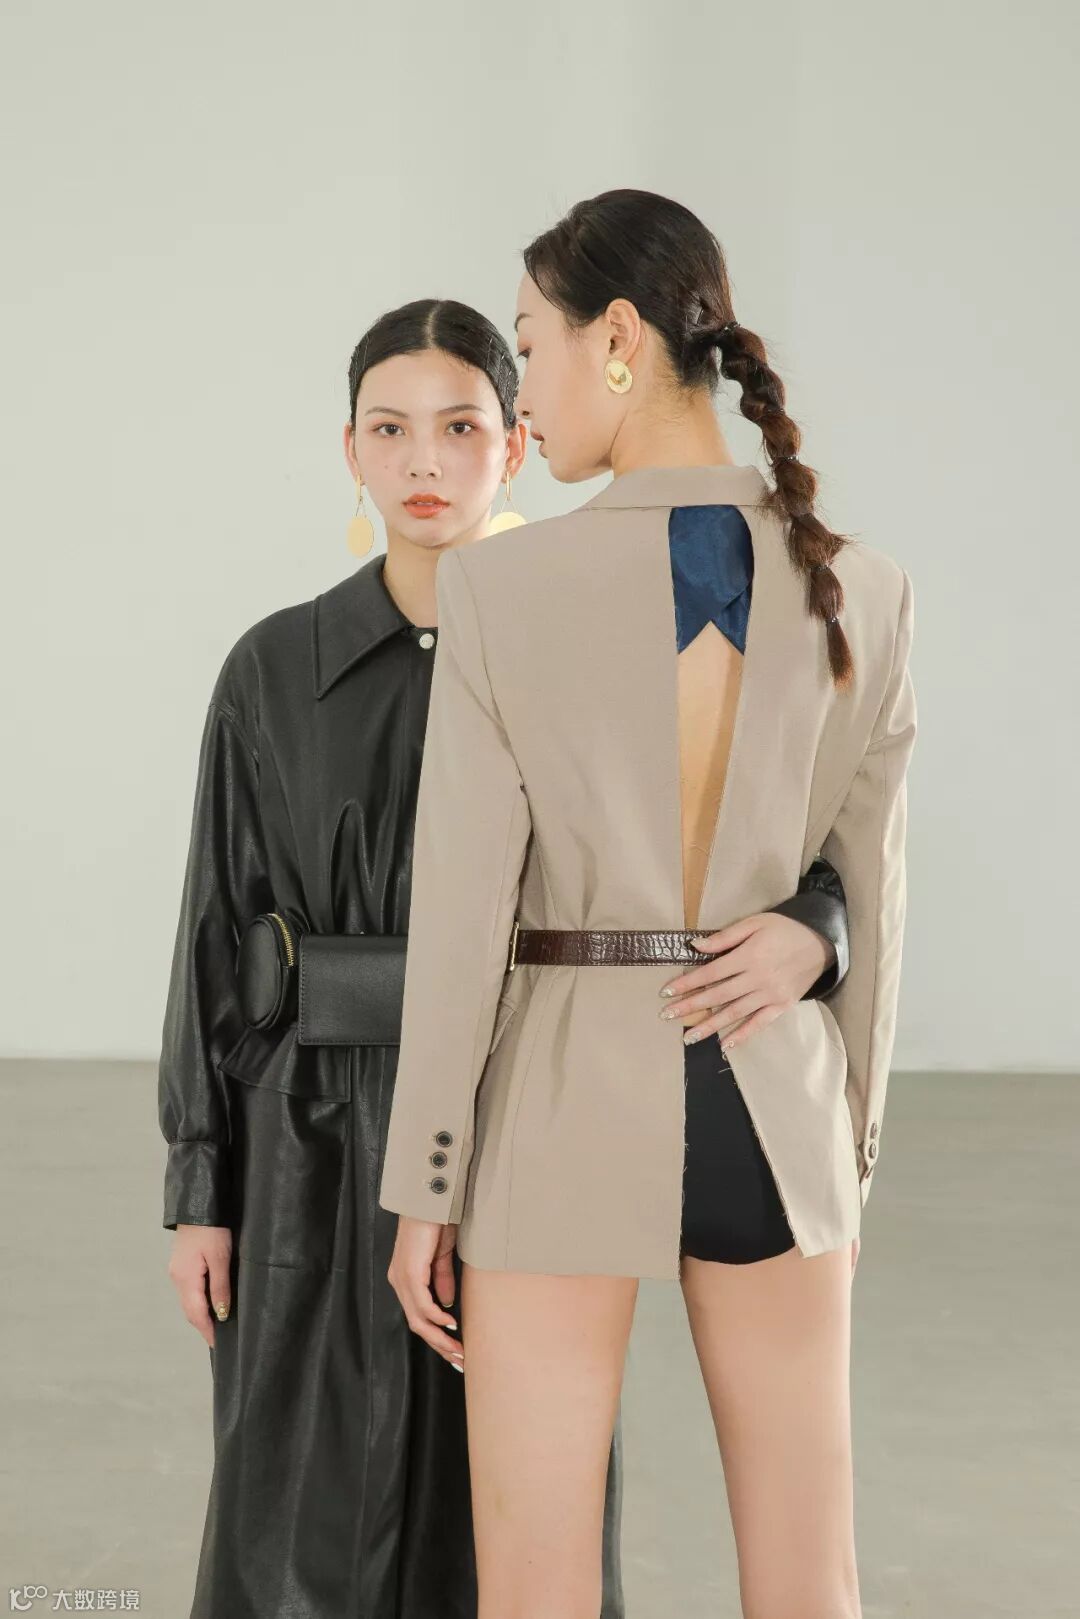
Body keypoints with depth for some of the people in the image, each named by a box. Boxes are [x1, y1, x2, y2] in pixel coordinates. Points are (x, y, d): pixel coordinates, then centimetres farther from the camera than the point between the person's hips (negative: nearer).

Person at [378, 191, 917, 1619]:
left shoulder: (500, 591, -15)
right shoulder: (861, 593, -5)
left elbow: (462, 915, -12)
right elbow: (867, 898, 2)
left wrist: (422, 1190, -3)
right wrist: (846, 1151, 14)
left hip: (563, 1111, -3)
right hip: (764, 1102, 3)